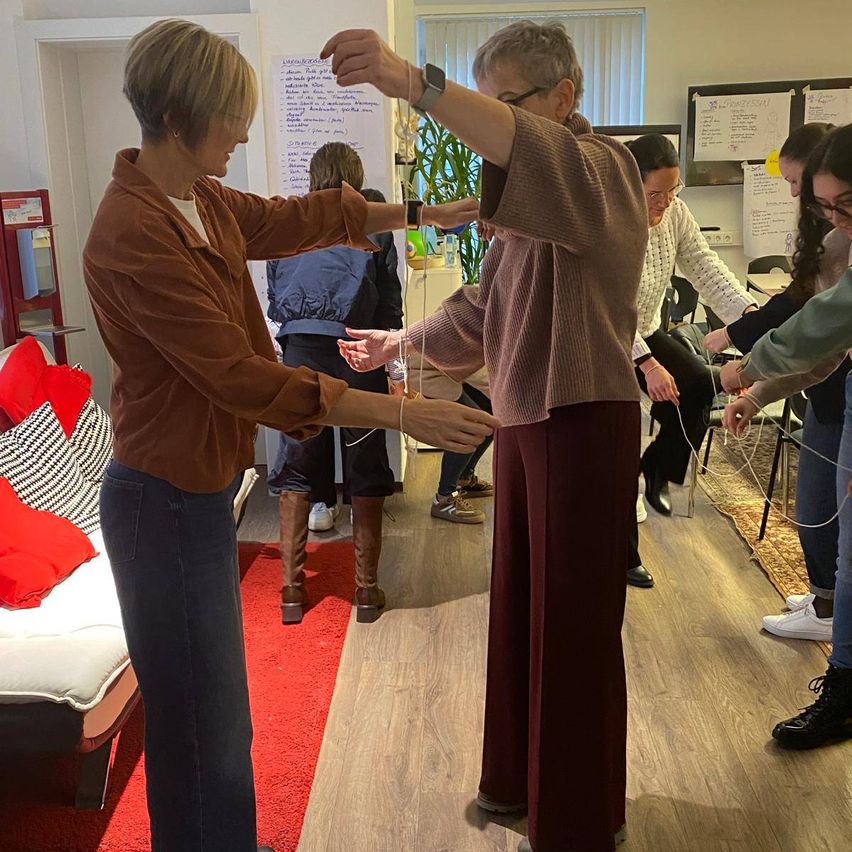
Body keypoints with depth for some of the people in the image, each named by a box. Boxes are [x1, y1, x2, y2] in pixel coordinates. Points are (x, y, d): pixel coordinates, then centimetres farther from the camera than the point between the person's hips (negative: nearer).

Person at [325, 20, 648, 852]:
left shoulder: (602, 169, -13)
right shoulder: (527, 196, 13)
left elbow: (535, 154, -37)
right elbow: (484, 303, 22)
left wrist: (413, 83, -47)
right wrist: (403, 340, 25)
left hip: (584, 425, -8)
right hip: (521, 421, 8)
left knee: (574, 625, 3)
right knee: (519, 612, 17)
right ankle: (522, 781, 36)